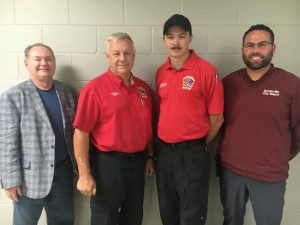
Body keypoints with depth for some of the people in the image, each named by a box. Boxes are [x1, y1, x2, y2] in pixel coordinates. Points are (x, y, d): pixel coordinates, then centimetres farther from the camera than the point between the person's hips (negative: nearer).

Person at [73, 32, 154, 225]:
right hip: (108, 163, -5)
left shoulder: (143, 88, 6)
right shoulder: (95, 88, -12)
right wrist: (85, 174, -17)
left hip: (138, 162, 6)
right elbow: (81, 132, -15)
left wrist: (150, 156, 14)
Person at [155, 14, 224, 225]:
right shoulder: (160, 72, 5)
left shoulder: (207, 71, -12)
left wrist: (200, 146, 3)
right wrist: (164, 144, 8)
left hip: (192, 155, -5)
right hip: (164, 152, 6)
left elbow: (216, 119, -7)